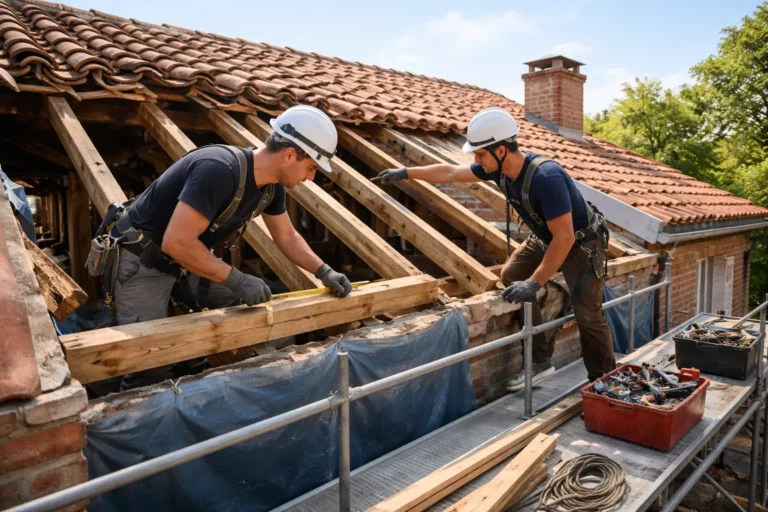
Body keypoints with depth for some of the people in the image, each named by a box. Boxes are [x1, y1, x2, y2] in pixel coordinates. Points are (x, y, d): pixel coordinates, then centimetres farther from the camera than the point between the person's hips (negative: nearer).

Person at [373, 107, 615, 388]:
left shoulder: (546, 177, -37)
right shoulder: (499, 167, -13)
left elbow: (565, 238, -35)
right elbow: (450, 172, 1)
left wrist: (534, 283, -32)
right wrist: (406, 173, 7)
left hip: (582, 243, -8)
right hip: (546, 237, 8)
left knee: (587, 314, -12)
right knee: (511, 276, 1)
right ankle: (541, 361, 7)